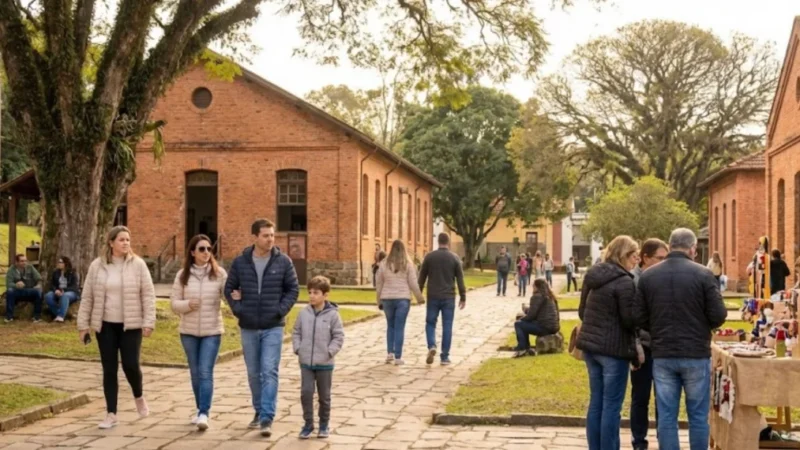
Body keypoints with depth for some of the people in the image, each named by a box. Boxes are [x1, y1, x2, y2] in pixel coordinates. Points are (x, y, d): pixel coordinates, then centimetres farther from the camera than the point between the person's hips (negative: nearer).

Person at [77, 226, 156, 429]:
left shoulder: (138, 264, -4)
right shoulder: (97, 266, 1)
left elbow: (148, 294, -4)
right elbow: (87, 297, 5)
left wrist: (148, 322, -10)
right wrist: (83, 324, 4)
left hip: (130, 325, -2)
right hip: (105, 325, 2)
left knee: (131, 365, -6)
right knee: (109, 369, 5)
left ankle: (139, 397, 26)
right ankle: (111, 414, 13)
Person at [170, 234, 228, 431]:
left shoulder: (219, 273, -4)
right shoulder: (182, 275, 1)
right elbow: (174, 303, 3)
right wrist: (188, 304, -18)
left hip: (212, 331, -3)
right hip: (188, 331, 3)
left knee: (206, 373, -9)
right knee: (195, 373, 13)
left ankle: (204, 414, -10)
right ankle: (200, 410, 27)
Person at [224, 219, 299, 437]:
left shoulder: (283, 261, -4)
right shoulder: (240, 262, -1)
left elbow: (293, 289, 1)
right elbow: (229, 288, 7)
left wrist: (281, 310, -10)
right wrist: (237, 309, -6)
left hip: (273, 327, -2)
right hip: (248, 327, 2)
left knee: (269, 372, -8)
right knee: (253, 373, 12)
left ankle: (267, 418, -7)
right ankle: (259, 411, 28)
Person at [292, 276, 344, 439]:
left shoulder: (332, 314, -9)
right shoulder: (304, 313, -1)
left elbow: (338, 336, -5)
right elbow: (296, 332, 10)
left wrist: (329, 352, -13)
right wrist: (298, 349, -1)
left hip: (324, 364, -2)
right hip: (306, 362, 2)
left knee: (324, 396, 10)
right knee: (306, 393, -2)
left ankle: (324, 424, 24)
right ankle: (308, 424, 11)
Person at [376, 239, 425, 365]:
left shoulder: (384, 264, 3)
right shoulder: (408, 264, -3)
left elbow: (379, 285, 6)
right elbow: (413, 284, -4)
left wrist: (379, 301, 15)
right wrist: (420, 298, 8)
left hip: (387, 298, 2)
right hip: (403, 298, -2)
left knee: (390, 326, 18)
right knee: (399, 327, 1)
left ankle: (390, 353, 13)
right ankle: (398, 357, 0)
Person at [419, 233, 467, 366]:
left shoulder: (429, 257, -1)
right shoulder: (454, 258, -2)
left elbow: (422, 277, 4)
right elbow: (460, 279, -1)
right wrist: (463, 297, 5)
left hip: (433, 297, 0)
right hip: (448, 297, 0)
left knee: (430, 323, 13)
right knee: (447, 326, 5)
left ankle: (431, 346, -11)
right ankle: (445, 357, 5)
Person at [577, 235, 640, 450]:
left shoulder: (592, 275, 9)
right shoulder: (624, 282, -16)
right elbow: (630, 320, -15)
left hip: (590, 345, 8)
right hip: (614, 349, -8)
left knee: (596, 402, 14)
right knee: (611, 406, 0)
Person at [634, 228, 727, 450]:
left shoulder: (647, 276, 0)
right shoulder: (703, 274, -9)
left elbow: (639, 319, 0)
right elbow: (718, 317, -9)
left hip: (662, 355, 2)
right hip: (696, 354, -2)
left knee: (666, 416, 7)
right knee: (698, 415, 9)